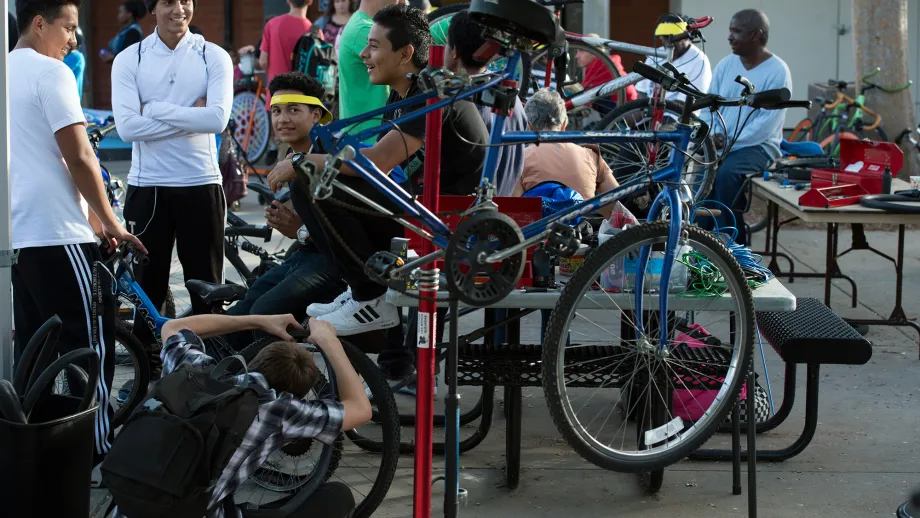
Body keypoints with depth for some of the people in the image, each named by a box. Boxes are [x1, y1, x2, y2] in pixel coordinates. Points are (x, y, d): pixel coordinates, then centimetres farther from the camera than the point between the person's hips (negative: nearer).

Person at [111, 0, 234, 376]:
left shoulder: (214, 57, 0)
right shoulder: (129, 60, 0)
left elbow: (218, 119, -14)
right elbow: (127, 126, -12)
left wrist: (155, 109, -13)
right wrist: (190, 115, -14)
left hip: (201, 184, 0)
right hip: (147, 186, 0)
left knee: (206, 284, 7)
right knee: (148, 282, 7)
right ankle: (146, 366, 18)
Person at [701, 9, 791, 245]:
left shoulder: (777, 71, -9)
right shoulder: (726, 64, 9)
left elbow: (767, 123, -16)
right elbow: (707, 104, 10)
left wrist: (729, 143, -21)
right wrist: (711, 135, -10)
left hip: (758, 145, -5)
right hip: (718, 143, 5)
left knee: (727, 172, -33)